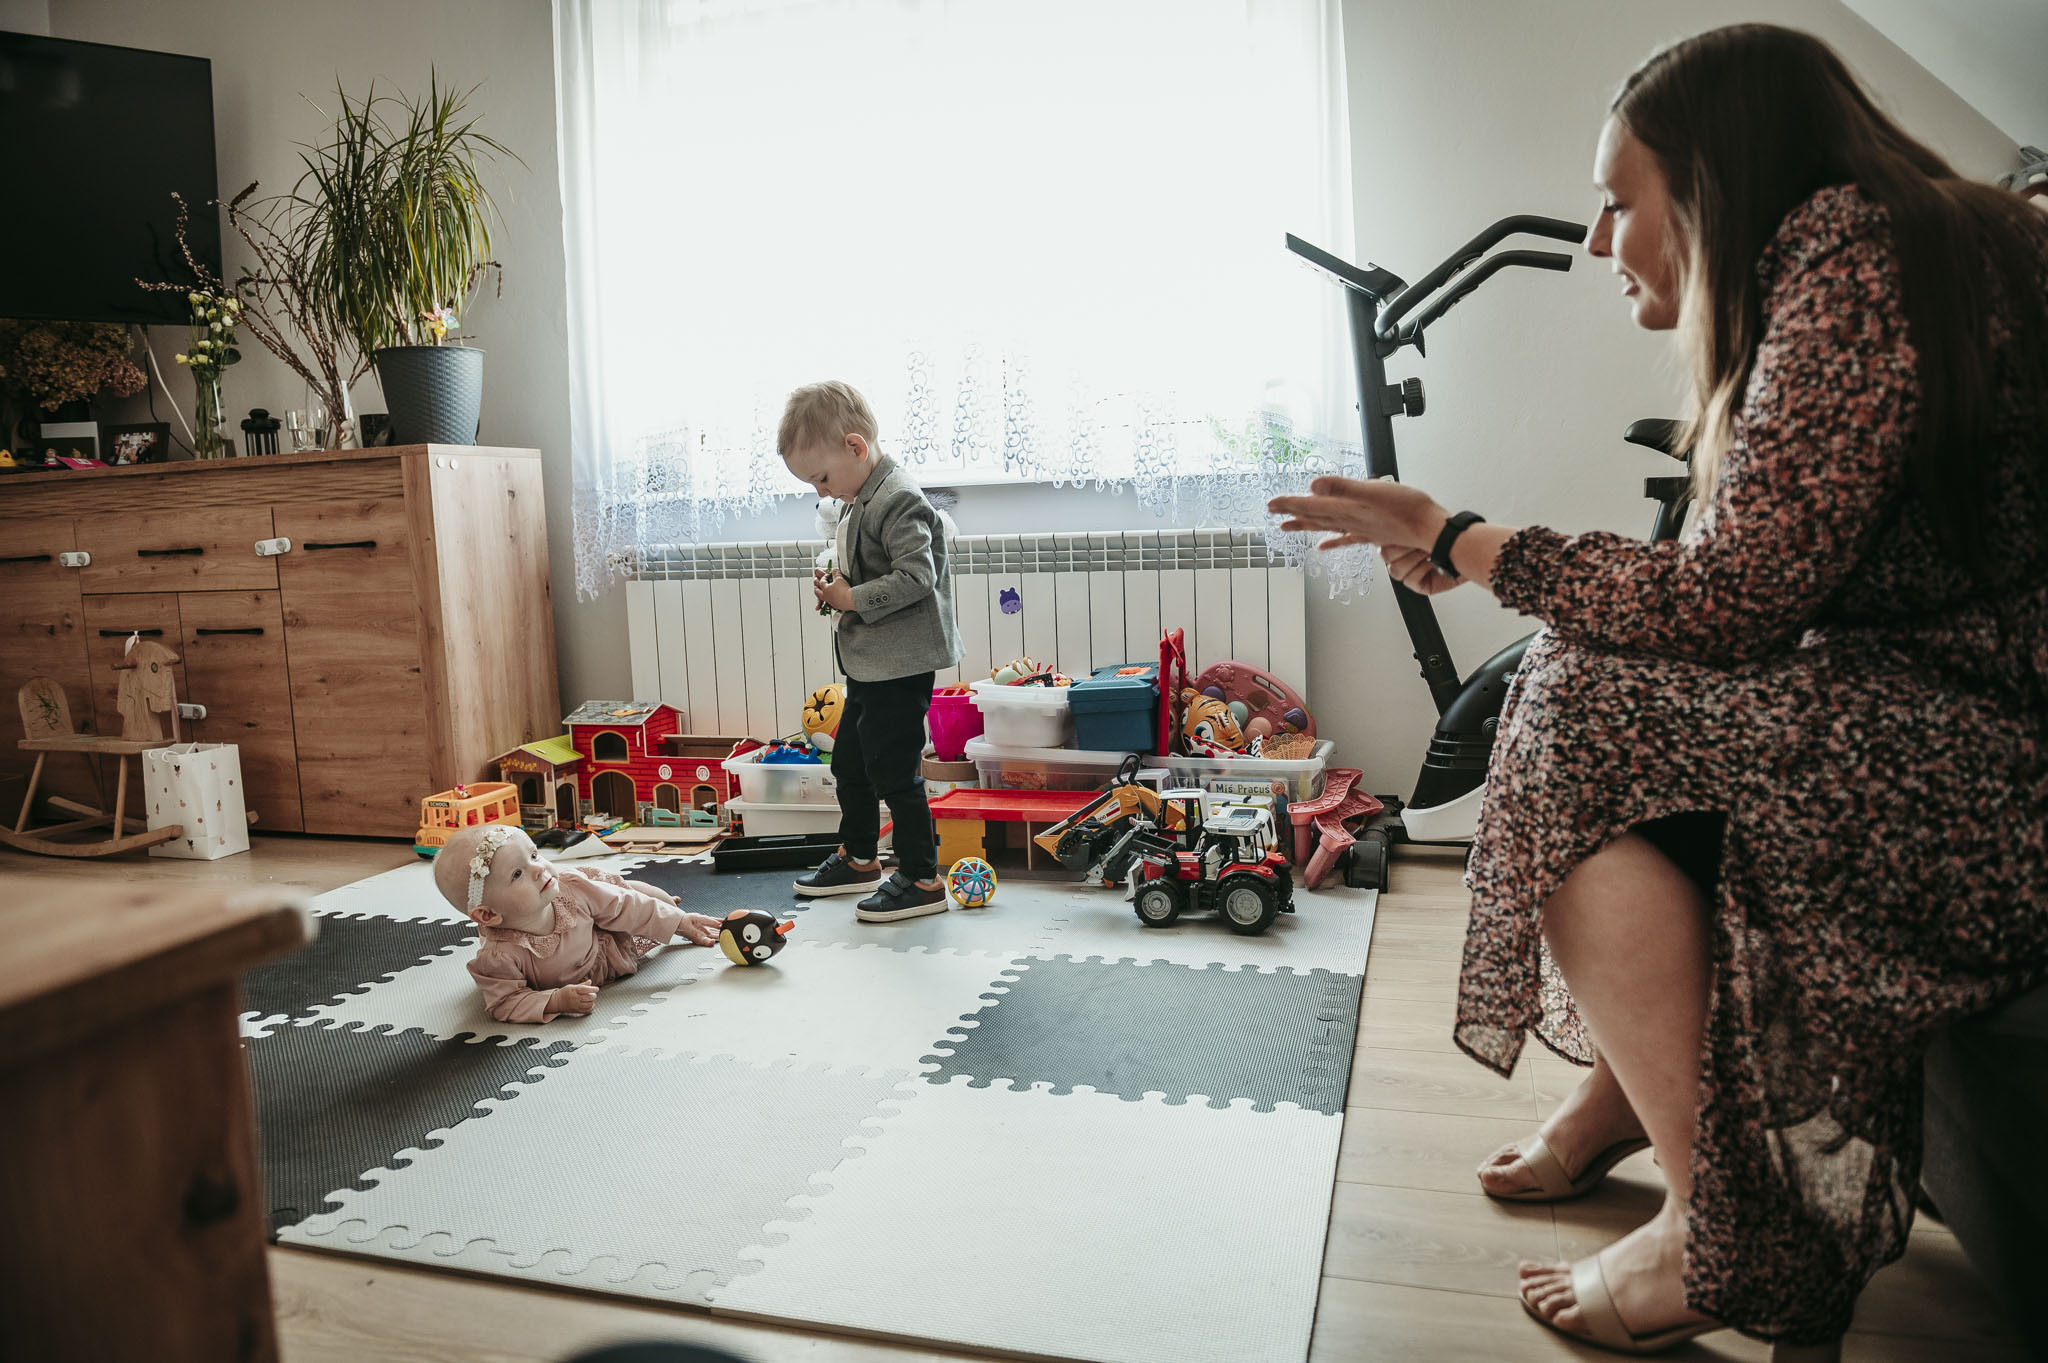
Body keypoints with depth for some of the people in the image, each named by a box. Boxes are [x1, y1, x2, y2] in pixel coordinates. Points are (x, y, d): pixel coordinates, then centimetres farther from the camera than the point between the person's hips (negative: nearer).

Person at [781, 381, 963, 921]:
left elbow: (916, 577, -26)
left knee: (894, 771, -4)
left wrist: (852, 599, -20)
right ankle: (859, 858, 38)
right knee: (848, 762, 20)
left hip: (900, 666, -11)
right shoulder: (861, 501, 13)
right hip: (868, 666, 11)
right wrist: (836, 583, 5)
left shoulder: (898, 500, -19)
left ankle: (921, 880, 8)